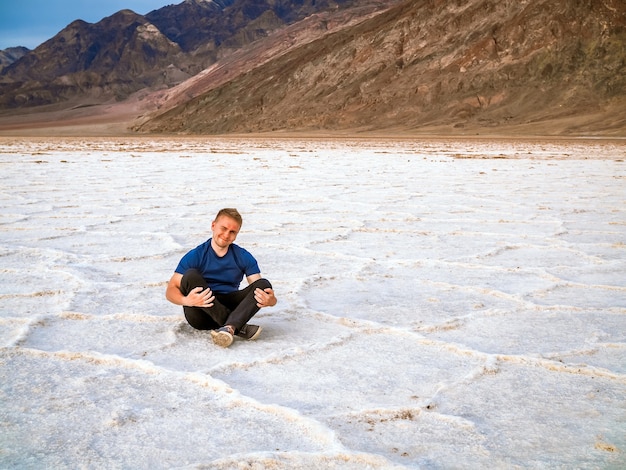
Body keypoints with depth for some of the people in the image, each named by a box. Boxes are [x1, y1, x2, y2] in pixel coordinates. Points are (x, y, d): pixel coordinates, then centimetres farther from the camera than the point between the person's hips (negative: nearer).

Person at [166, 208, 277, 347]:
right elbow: (170, 290, -9)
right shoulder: (195, 256, -3)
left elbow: (260, 286, -2)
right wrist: (186, 300, -33)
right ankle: (239, 328, -30)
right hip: (200, 314, -2)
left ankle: (229, 327, -43)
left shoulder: (244, 257, 5)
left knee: (263, 284, -18)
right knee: (191, 275, -28)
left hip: (229, 309, 2)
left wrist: (270, 300, -28)